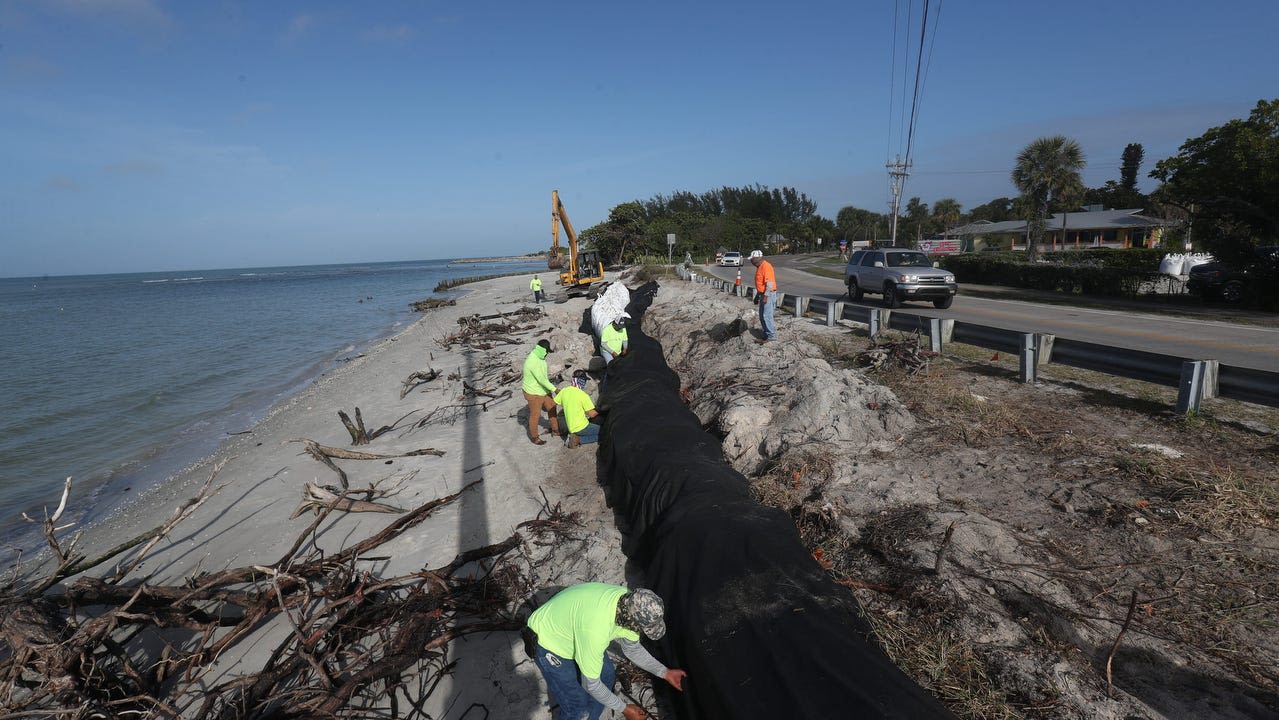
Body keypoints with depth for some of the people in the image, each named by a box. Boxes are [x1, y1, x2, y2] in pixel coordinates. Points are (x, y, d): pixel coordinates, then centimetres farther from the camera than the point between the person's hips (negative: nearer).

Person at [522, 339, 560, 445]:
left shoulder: (540, 357, -2)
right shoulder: (533, 362, -33)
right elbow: (542, 379, -30)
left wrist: (549, 389, 18)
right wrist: (554, 389, -22)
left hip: (543, 390, 9)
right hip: (534, 393, -9)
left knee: (552, 408, 19)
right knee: (535, 415, 8)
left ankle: (555, 430, 37)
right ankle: (534, 437, 28)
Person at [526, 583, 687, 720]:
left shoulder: (629, 601, -20)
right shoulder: (595, 630, -43)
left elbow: (632, 648, 1)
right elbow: (590, 684, -26)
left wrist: (665, 672, -2)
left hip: (569, 623, 7)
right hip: (548, 643, -7)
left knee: (606, 675, 14)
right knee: (577, 703, 0)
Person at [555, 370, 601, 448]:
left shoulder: (564, 391, -2)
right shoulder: (583, 395, -21)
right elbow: (592, 414, -18)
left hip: (571, 426, 8)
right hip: (581, 428, -8)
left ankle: (575, 437, 8)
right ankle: (578, 439, -7)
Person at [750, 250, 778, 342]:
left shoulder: (766, 266, -16)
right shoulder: (759, 267, 15)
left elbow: (769, 283, -23)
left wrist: (766, 296, -26)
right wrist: (757, 296, 25)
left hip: (768, 294, -10)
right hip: (763, 294, 10)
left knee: (766, 316, -9)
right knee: (762, 316, 12)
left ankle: (771, 336, -3)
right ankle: (767, 334, 19)